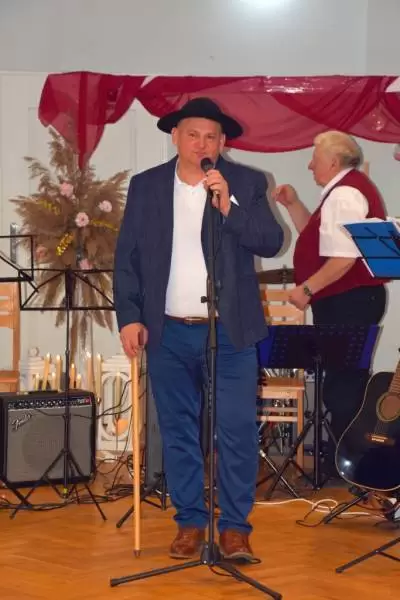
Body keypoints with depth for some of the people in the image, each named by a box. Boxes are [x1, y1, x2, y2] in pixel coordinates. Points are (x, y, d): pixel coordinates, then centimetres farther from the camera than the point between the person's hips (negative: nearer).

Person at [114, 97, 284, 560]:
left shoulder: (246, 184, 0)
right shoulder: (145, 186, 5)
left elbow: (271, 243, -9)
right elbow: (127, 257, 5)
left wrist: (228, 206, -21)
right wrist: (129, 317, -3)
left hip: (230, 331, -2)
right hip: (168, 332, 2)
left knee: (236, 432, -3)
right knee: (178, 432, 8)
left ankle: (235, 526, 7)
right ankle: (190, 522, 19)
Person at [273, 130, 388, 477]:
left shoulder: (345, 194, -18)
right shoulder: (345, 190, 16)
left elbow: (344, 258, -25)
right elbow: (319, 237, 21)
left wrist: (306, 289, -19)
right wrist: (293, 204, 11)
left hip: (347, 302, -11)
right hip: (349, 301, 11)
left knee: (342, 383, -5)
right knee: (347, 381, 15)